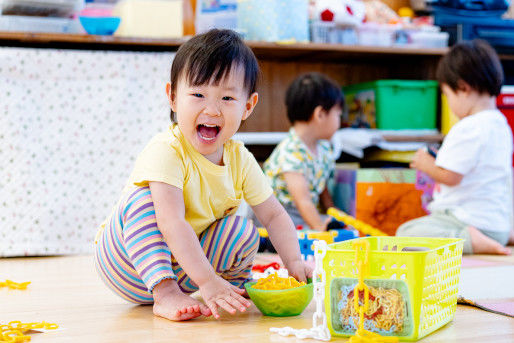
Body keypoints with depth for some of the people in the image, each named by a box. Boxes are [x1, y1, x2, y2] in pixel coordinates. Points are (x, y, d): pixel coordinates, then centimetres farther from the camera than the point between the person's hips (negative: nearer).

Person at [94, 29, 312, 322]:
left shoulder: (240, 159, -6)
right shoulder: (166, 152, -26)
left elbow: (274, 214, 1)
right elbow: (171, 222, -36)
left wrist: (294, 262, -14)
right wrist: (207, 281, -42)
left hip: (182, 265, 5)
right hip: (130, 265, -4)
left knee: (244, 231, -15)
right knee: (142, 199, -30)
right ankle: (164, 295, -33)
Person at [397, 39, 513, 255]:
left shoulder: (468, 129, -20)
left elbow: (450, 177, -21)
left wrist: (427, 165, -1)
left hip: (471, 219, -10)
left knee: (405, 234, -18)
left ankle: (471, 241, -26)